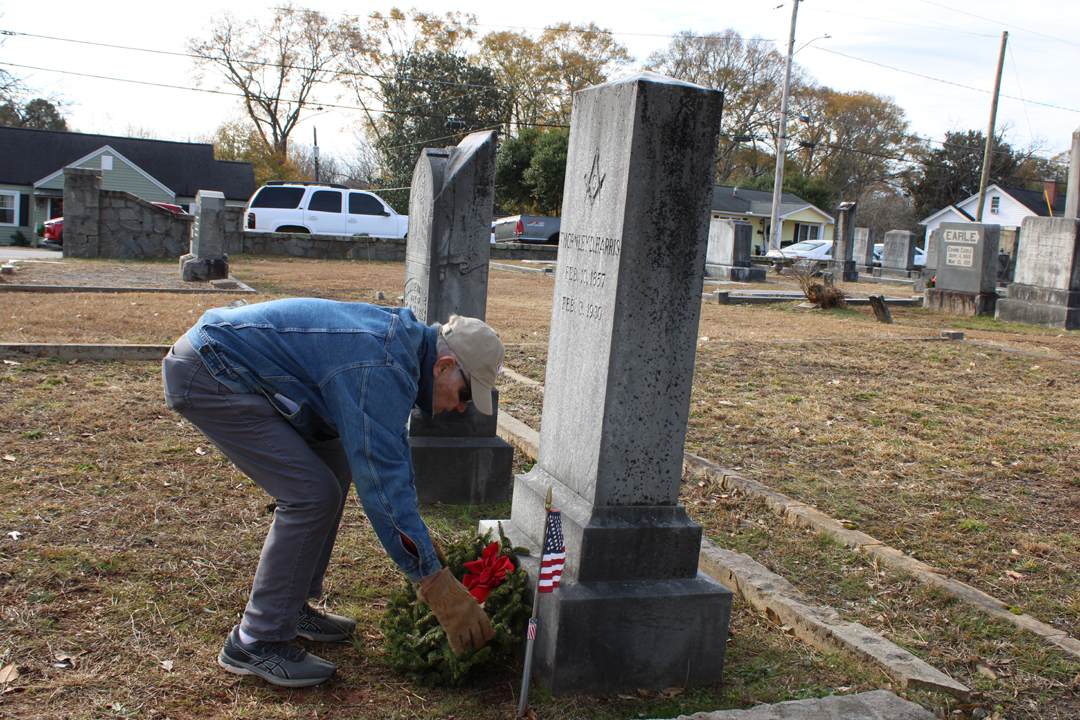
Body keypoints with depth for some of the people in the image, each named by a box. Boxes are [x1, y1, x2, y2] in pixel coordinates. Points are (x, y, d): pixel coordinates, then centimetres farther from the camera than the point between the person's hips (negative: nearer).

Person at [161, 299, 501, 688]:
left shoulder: (404, 335, 6)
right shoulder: (381, 369, -25)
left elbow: (392, 454, 18)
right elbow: (381, 480, -29)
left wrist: (420, 545, 18)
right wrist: (437, 584, -25)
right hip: (206, 377, -10)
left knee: (335, 462, 10)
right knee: (311, 494, -14)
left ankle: (292, 606, 20)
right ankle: (256, 643, -3)